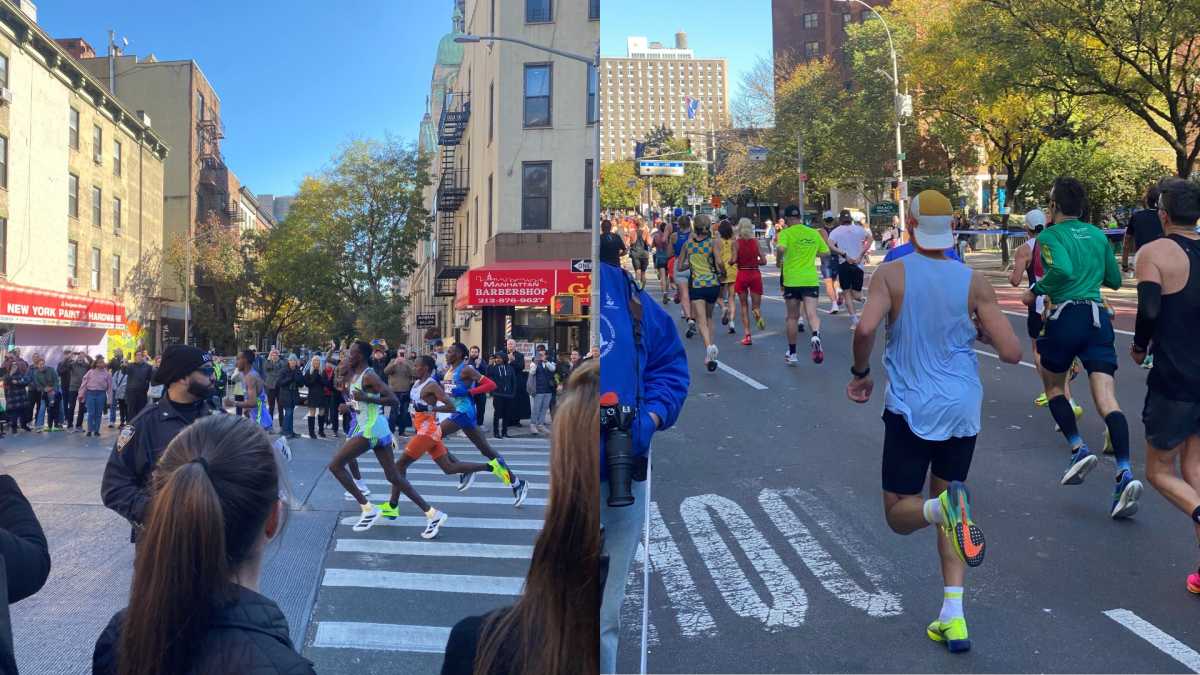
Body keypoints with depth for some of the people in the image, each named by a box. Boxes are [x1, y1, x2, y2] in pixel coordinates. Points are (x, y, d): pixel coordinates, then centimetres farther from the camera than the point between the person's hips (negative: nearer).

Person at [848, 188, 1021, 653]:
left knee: (900, 514, 10)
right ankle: (953, 617, 12)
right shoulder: (975, 282, 0)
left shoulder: (892, 274, -6)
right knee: (943, 507, 20)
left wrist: (860, 374, -4)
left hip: (910, 409, -3)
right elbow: (1011, 353, -4)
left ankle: (943, 507, -25)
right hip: (962, 410, 3)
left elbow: (865, 328, -22)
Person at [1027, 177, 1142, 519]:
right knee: (1107, 399, -5)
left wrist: (1036, 291, -7)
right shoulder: (1098, 235, 16)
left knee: (1054, 386, 20)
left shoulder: (1050, 236, -2)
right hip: (1099, 316, 4)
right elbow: (1115, 280, 23)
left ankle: (1078, 449, 6)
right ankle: (1125, 473, -17)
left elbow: (1062, 270, -21)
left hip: (1065, 315, -4)